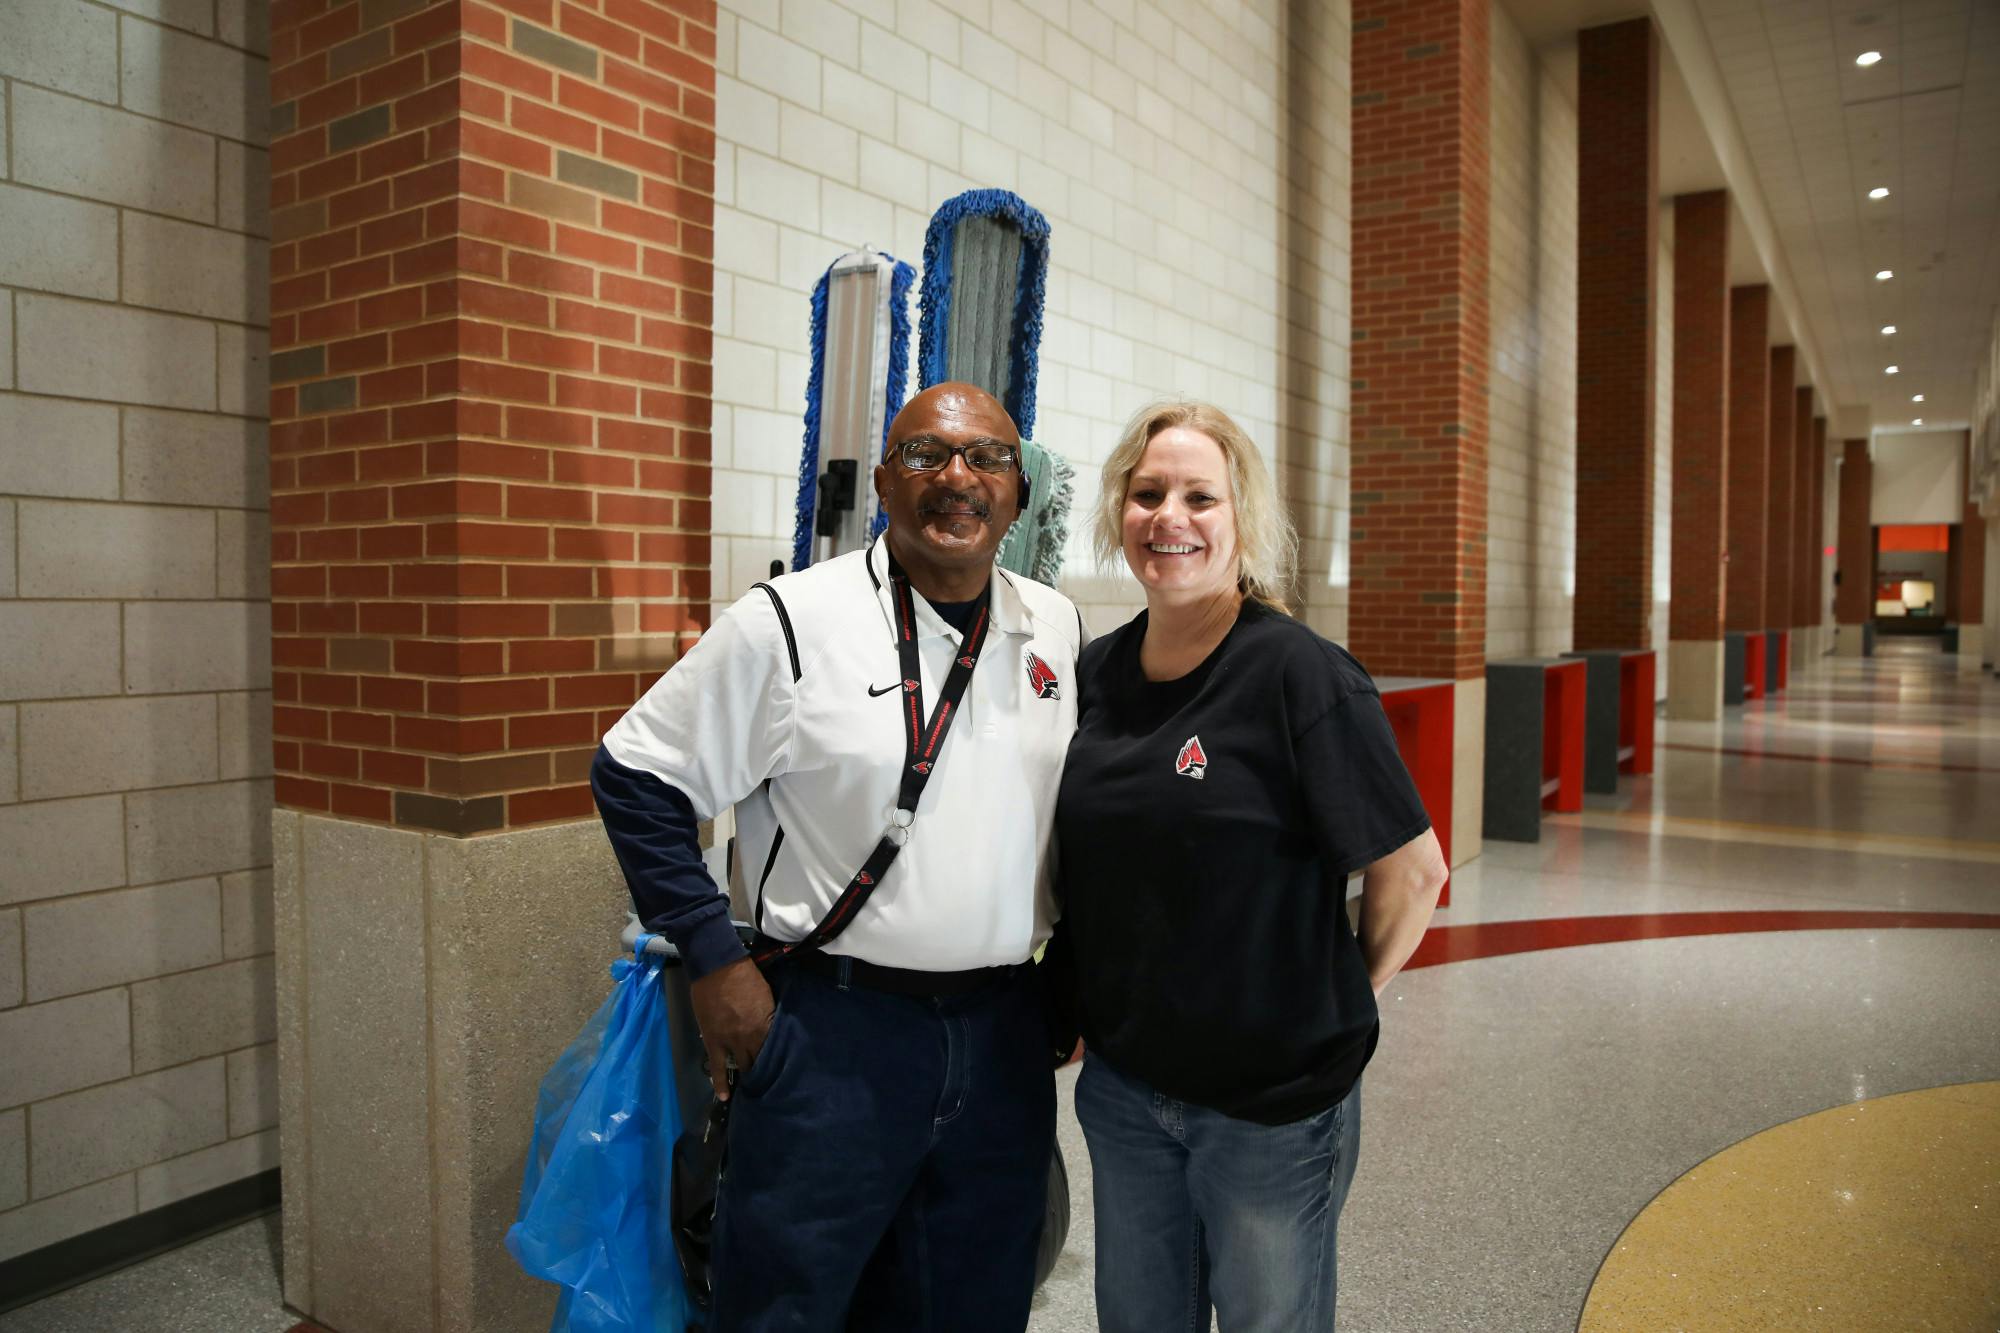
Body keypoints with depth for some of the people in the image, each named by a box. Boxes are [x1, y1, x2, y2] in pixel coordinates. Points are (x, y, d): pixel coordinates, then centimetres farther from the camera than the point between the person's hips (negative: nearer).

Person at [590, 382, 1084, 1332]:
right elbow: (636, 774, -6)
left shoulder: (1060, 629, 5)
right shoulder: (794, 622, -10)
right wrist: (711, 959, -9)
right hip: (833, 1034, -4)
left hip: (1004, 1038, 5)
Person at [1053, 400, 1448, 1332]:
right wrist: (1078, 1003, 10)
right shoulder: (1096, 672, 1)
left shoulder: (1299, 674, -17)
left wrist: (1344, 999, -1)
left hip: (1272, 1100, -5)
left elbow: (1412, 870, -12)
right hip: (1122, 1087, 5)